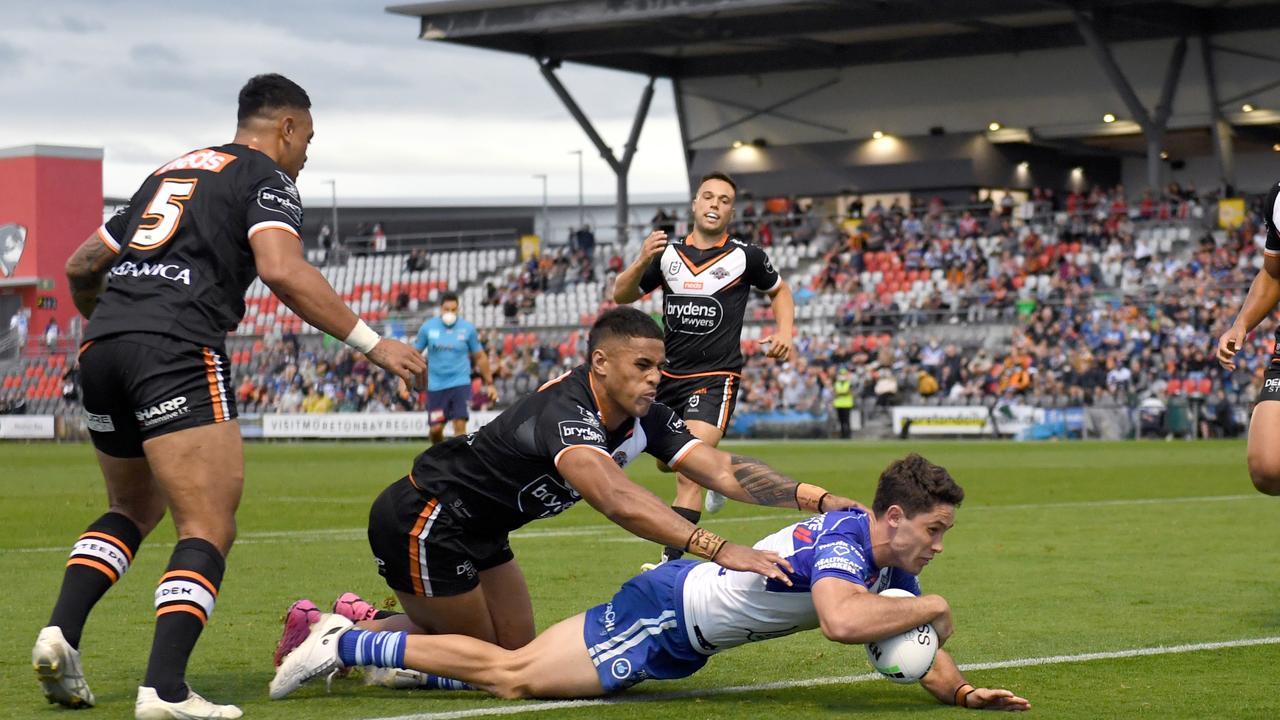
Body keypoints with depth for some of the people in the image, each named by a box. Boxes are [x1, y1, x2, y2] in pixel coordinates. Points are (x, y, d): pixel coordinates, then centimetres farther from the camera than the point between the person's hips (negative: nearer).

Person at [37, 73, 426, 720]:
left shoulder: (169, 174, 28)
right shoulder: (266, 178, 7)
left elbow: (81, 266, 31)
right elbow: (282, 270, -12)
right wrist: (371, 343, -9)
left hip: (101, 348, 7)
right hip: (177, 352, -7)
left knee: (133, 510, 26)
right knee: (209, 530, -7)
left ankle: (61, 631, 8)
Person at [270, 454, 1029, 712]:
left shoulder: (889, 563, 3)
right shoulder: (840, 539, -25)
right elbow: (843, 620, -45)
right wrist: (931, 605, -30)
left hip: (684, 640, 8)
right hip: (665, 609, -8)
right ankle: (348, 644, 4)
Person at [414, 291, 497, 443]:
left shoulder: (467, 328, -3)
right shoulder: (428, 327, -2)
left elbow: (480, 357, 7)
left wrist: (489, 384, 7)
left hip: (460, 384, -1)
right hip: (436, 385, 1)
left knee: (460, 426, -13)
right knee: (435, 429, 1)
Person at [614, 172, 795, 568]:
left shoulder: (746, 256, -3)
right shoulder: (666, 253, 4)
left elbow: (779, 290, 15)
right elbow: (622, 295, 6)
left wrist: (785, 331, -2)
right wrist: (641, 261, -13)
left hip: (715, 377, -5)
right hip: (668, 373, 5)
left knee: (688, 473, -18)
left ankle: (671, 561, -19)